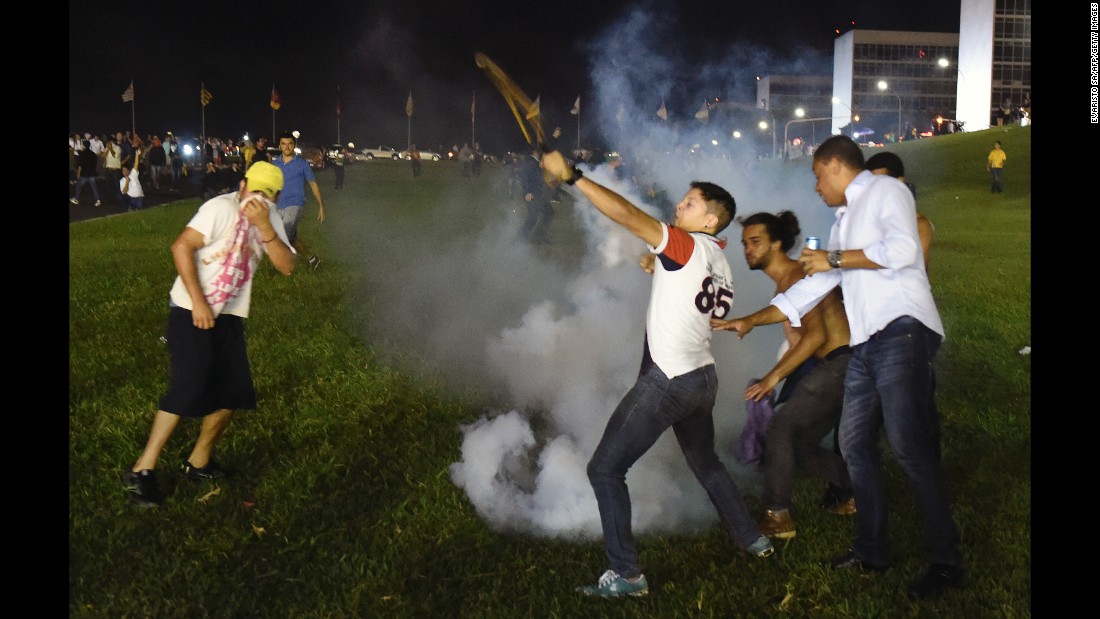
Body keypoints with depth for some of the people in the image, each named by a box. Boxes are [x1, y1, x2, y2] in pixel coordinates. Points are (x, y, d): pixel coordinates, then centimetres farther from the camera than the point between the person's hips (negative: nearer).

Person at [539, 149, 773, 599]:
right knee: (705, 463, 31)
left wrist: (571, 175, -21)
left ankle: (625, 574, -5)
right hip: (702, 377, 9)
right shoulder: (718, 263, 15)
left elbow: (625, 214, -22)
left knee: (604, 470, -3)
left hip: (668, 380, -9)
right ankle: (753, 540, 40)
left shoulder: (687, 246, -11)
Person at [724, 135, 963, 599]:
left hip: (901, 331, -9)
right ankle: (871, 551, 17)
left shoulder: (885, 191, 2)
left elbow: (902, 248, -17)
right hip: (866, 344, 9)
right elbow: (812, 287, 31)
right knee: (856, 444, 8)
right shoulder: (844, 220, 28)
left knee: (910, 448, -15)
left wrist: (835, 258, -8)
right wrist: (753, 320, 32)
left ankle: (946, 562, -9)